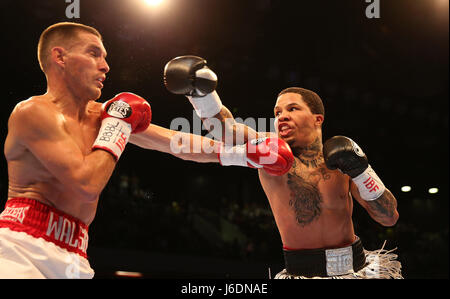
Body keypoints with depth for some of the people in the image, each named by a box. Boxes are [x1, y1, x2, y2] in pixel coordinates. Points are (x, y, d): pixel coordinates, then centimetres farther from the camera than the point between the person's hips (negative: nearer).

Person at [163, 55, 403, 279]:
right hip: (300, 270, -1)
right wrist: (200, 91, -37)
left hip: (355, 267, 1)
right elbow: (224, 128, -21)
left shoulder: (339, 159, 0)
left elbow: (390, 217, -2)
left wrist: (360, 170, -13)